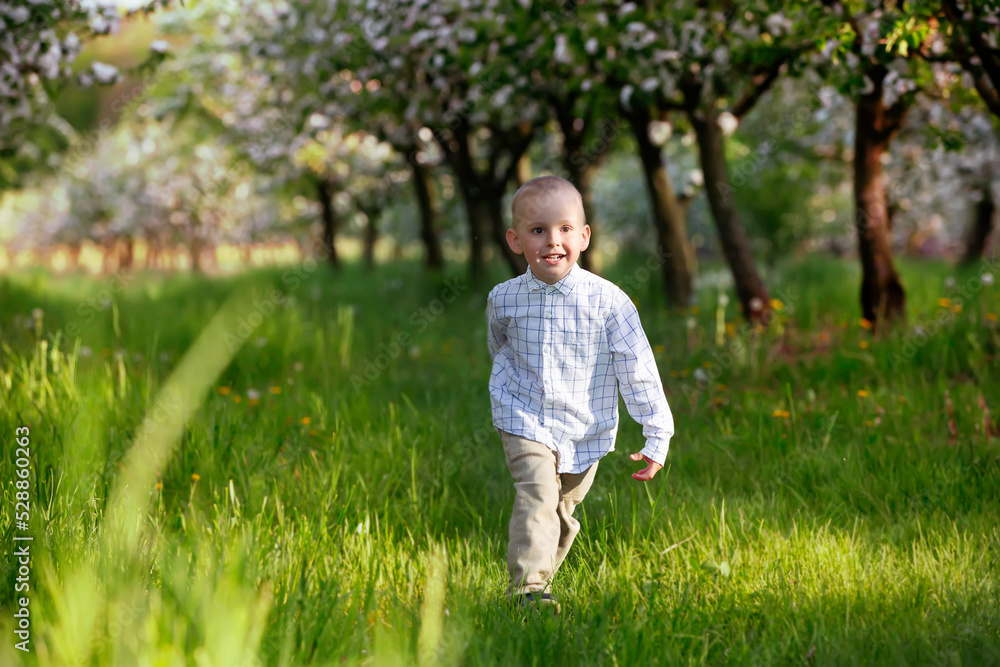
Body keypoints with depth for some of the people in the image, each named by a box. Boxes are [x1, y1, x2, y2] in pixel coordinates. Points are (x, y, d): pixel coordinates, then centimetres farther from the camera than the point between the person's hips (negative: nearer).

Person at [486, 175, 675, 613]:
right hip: (525, 423, -1)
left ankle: (541, 576, 33)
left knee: (562, 512, 12)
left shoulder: (607, 301, -14)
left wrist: (657, 437, -10)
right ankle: (526, 587, -27)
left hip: (585, 432, 1)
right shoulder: (504, 299, -7)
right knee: (537, 495, -22)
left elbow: (638, 370, -10)